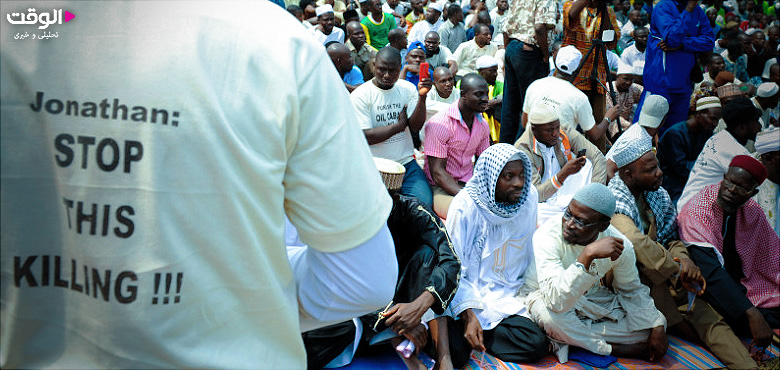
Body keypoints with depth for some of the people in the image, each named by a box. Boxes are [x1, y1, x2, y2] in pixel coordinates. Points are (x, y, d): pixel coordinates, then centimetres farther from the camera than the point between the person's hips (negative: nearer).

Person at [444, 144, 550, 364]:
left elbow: (531, 249, 10)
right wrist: (468, 314, -21)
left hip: (515, 291, 6)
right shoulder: (465, 206, -15)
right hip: (479, 292, -5)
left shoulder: (529, 196, -2)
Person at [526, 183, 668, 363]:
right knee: (550, 316, -40)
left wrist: (657, 327, -8)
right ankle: (613, 348, -13)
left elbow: (631, 289, 3)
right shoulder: (547, 236, -32)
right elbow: (556, 301, -43)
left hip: (594, 298, 4)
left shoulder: (620, 245, -17)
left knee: (658, 321, -9)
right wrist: (588, 255, -51)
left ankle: (568, 339, -12)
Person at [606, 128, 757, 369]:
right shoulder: (613, 202, -15)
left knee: (710, 321, -14)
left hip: (663, 281, 6)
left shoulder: (658, 195, 10)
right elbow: (637, 243, -28)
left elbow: (671, 238, 14)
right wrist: (678, 273, -20)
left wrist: (683, 259, -10)